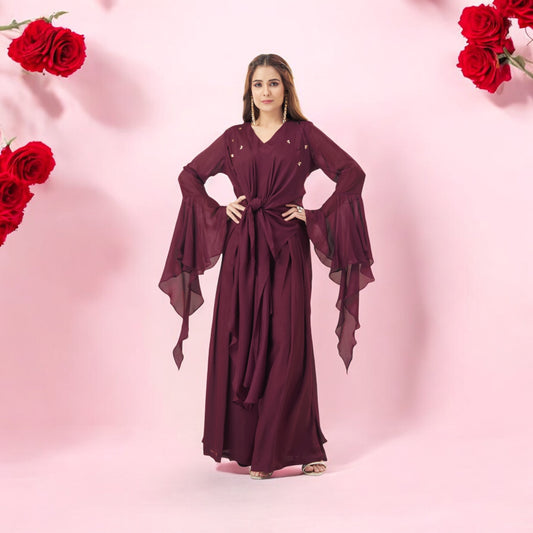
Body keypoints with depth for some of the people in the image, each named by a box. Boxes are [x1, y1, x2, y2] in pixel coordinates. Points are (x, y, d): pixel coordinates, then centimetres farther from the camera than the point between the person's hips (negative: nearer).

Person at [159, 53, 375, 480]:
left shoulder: (303, 134, 5)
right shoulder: (234, 138, 11)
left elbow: (353, 174, 0)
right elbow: (190, 176, 19)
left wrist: (316, 216, -4)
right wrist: (218, 211, 5)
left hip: (286, 250, -2)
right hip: (242, 250, 2)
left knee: (287, 345, -4)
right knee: (238, 341, 1)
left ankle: (290, 447, 5)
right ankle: (240, 443, 10)